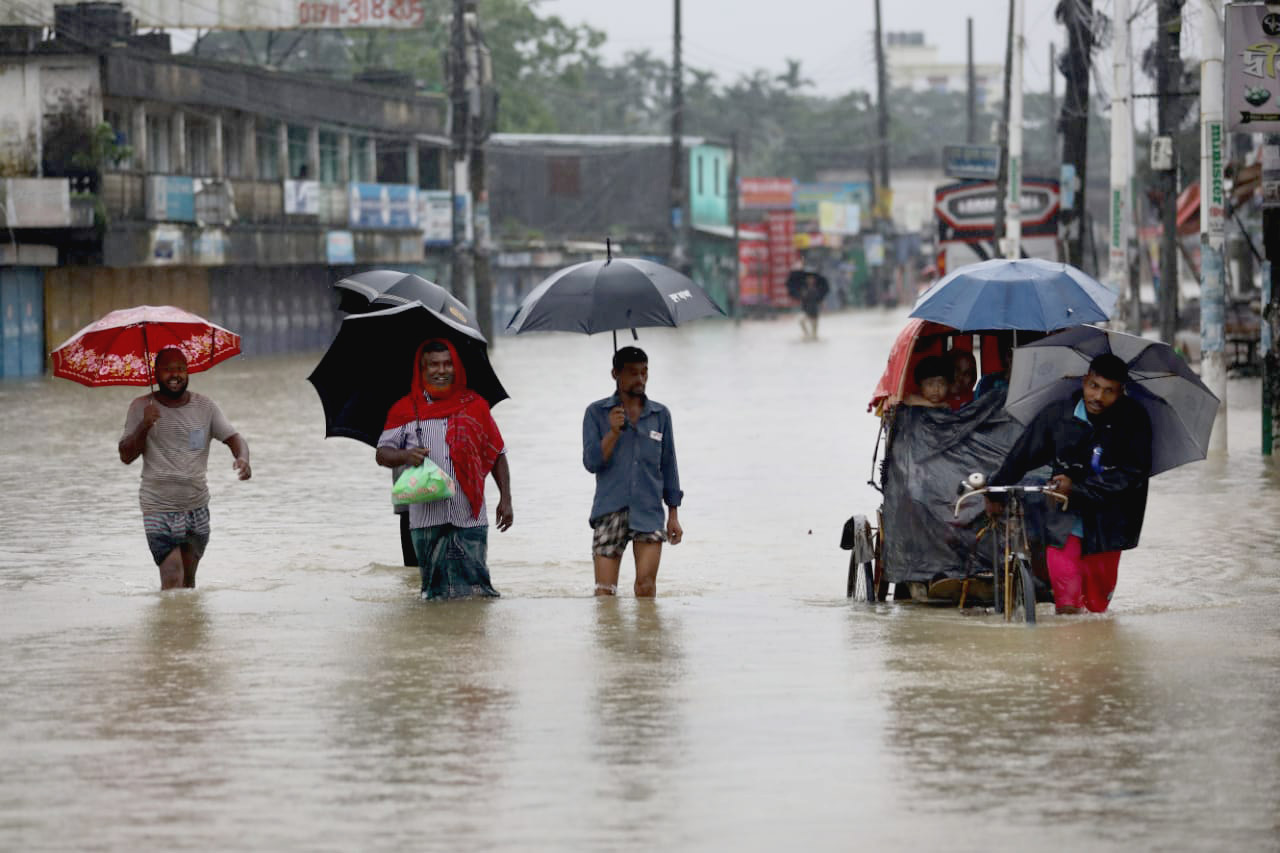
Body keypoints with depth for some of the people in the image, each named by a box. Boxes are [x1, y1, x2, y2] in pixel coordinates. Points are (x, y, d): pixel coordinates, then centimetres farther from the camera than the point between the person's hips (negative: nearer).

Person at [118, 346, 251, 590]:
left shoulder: (204, 406, 5)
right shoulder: (141, 407, 0)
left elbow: (233, 438, -2)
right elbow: (126, 456, -4)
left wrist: (242, 458, -25)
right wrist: (144, 426, -21)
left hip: (197, 507, 3)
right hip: (159, 508, -3)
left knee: (188, 580, 9)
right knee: (172, 578, -16)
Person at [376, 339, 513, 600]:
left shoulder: (475, 406, 12)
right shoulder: (405, 410, 9)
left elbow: (497, 456, 16)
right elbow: (382, 453, 8)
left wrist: (505, 499, 8)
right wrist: (405, 456, -15)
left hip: (469, 517, 0)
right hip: (426, 517, 0)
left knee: (474, 585, -8)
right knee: (435, 587, 1)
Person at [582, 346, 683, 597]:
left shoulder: (660, 414, 12)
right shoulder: (596, 413, 6)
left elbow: (668, 466, 16)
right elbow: (591, 462, -2)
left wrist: (673, 515, 12)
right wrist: (613, 432, -17)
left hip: (648, 511, 1)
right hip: (609, 510, -1)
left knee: (646, 585, -11)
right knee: (605, 590, -5)